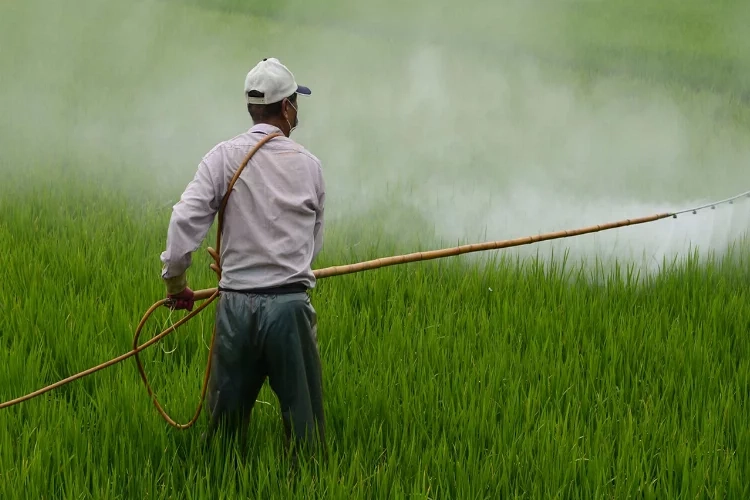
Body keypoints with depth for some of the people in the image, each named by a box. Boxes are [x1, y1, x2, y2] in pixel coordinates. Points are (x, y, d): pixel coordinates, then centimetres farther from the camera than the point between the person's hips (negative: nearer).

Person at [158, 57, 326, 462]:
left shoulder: (225, 157, -1)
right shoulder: (308, 165, 4)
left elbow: (185, 219, -10)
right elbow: (315, 241, 10)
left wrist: (174, 280, 2)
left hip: (237, 306, 1)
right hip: (291, 304, 0)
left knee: (226, 418, 10)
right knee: (303, 419, 5)